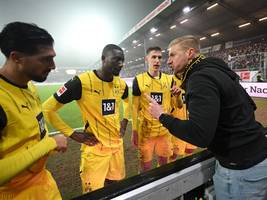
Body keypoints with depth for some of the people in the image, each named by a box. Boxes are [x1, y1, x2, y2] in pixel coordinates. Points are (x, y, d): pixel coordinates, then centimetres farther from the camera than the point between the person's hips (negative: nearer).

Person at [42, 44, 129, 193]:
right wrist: (73, 134, -13)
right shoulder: (82, 82, -20)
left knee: (115, 185, 23)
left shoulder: (121, 84, 0)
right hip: (95, 149, -6)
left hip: (117, 144, 6)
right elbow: (47, 109, -12)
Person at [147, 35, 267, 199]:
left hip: (241, 169, -8)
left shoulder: (201, 78, -23)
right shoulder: (214, 71, 6)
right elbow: (249, 106, 14)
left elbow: (199, 135, -33)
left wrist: (162, 116, -20)